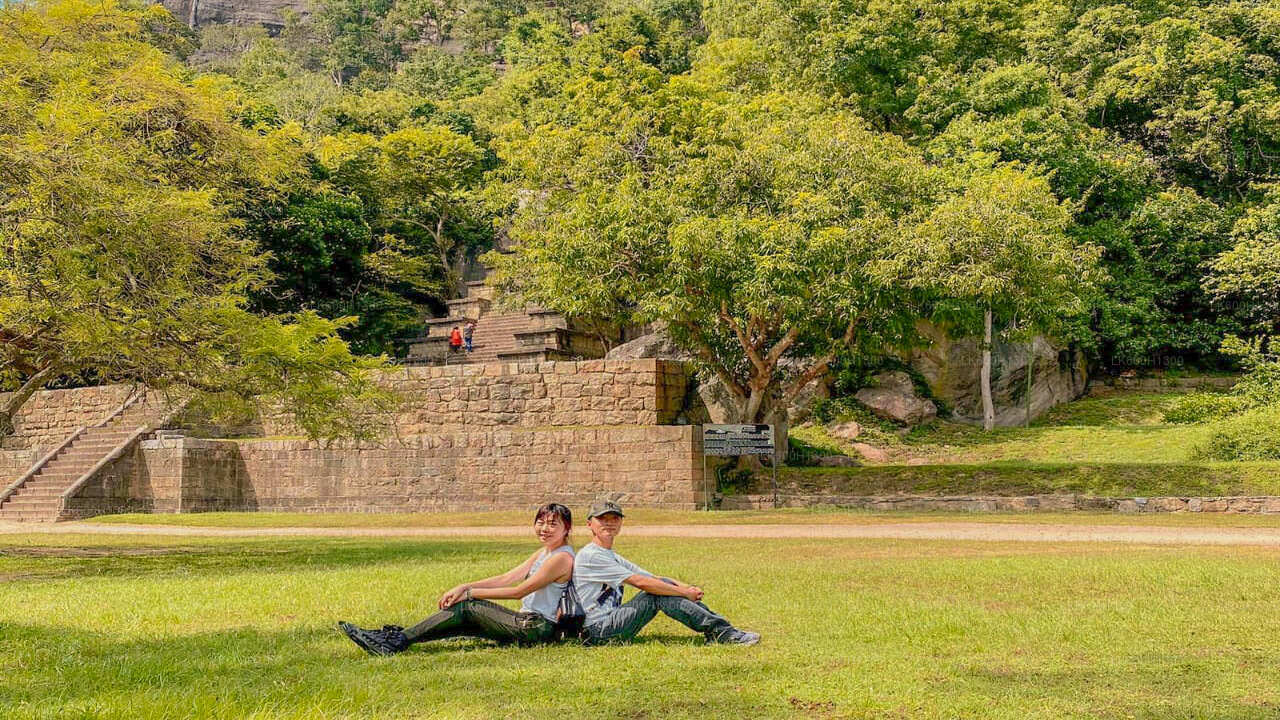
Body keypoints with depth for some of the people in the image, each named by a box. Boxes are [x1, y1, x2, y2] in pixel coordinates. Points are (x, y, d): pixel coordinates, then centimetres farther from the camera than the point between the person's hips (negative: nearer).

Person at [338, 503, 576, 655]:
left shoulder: (562, 558, -13)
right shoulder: (542, 553, 18)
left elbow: (519, 591, -14)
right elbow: (506, 578, 11)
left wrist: (470, 593, -8)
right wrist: (464, 587, -2)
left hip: (540, 629, -9)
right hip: (528, 624, 9)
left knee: (469, 607, -14)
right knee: (464, 612, -2)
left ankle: (398, 642, -15)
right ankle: (392, 637, -7)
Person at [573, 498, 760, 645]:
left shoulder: (613, 557, 21)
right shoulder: (590, 555, -11)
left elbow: (652, 578, 12)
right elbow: (640, 582, -16)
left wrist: (686, 588, -6)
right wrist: (684, 593, -13)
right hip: (598, 631, -9)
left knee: (665, 585, 0)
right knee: (660, 594, -18)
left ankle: (715, 629, -5)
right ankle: (721, 632, -18)